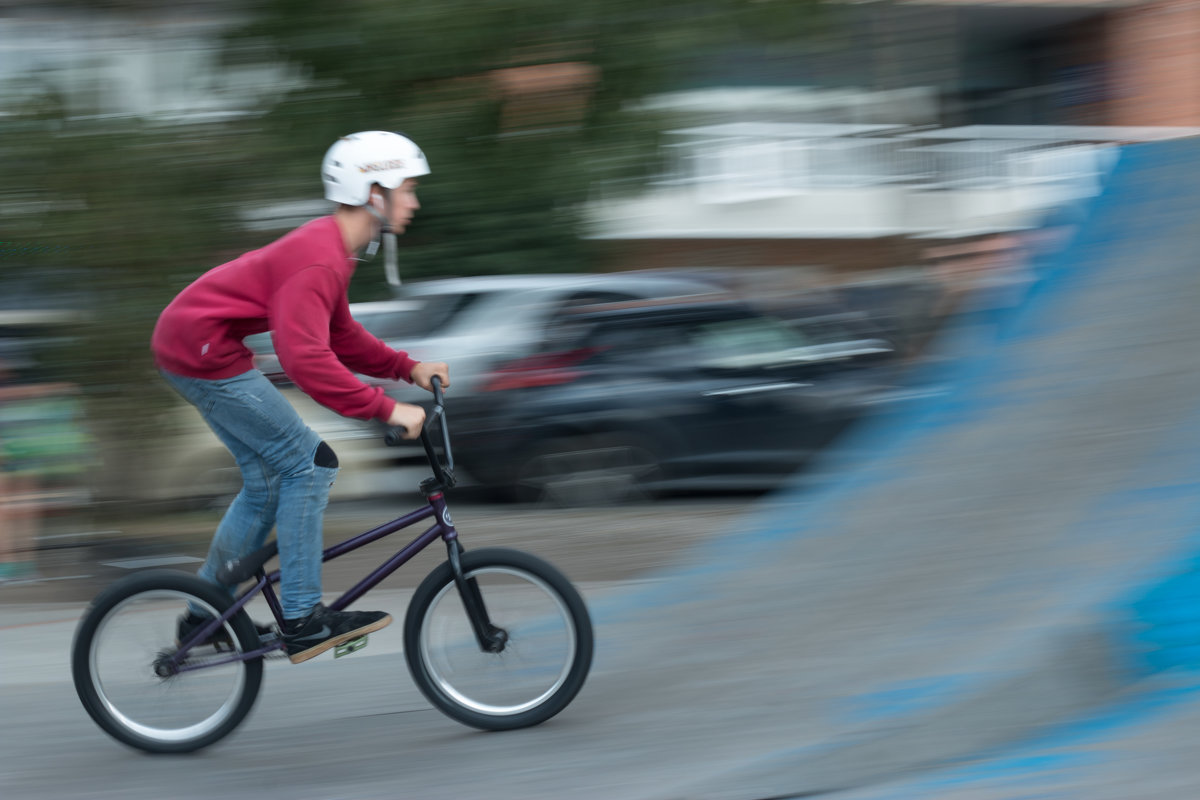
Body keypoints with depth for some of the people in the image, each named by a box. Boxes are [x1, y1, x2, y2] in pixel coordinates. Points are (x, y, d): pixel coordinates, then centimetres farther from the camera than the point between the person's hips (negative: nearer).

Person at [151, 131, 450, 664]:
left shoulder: (332, 246, 10)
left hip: (189, 344, 11)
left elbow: (340, 336, 20)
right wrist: (387, 409, -32)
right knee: (308, 464, -10)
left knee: (268, 480, 15)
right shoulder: (318, 260, -24)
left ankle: (205, 616, 25)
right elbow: (306, 360, -34)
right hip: (203, 352, -11)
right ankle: (303, 621, -7)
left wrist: (408, 368, 9)